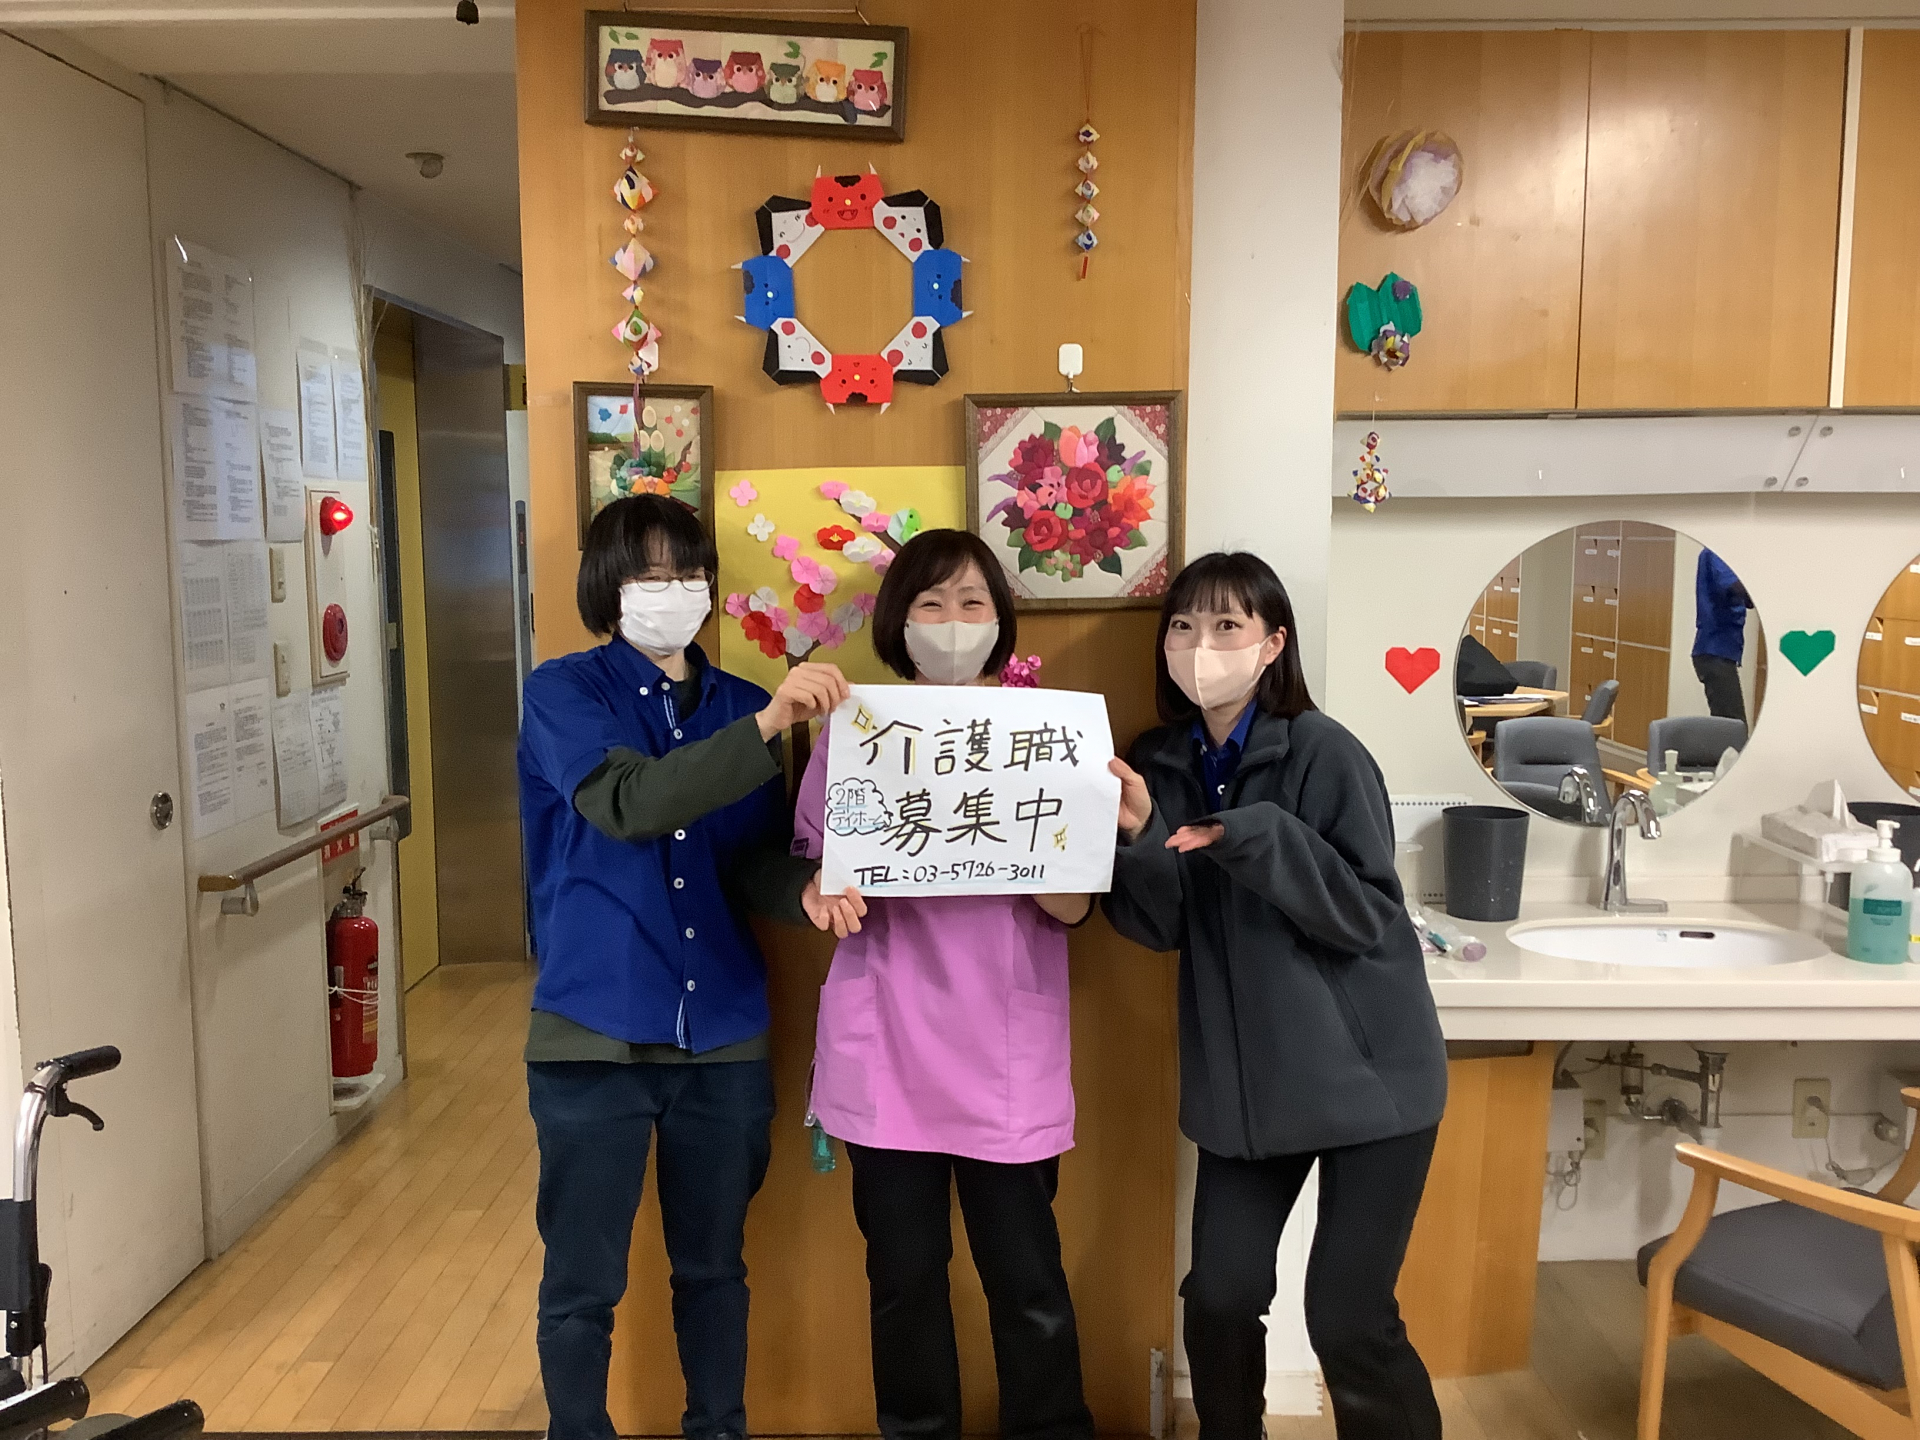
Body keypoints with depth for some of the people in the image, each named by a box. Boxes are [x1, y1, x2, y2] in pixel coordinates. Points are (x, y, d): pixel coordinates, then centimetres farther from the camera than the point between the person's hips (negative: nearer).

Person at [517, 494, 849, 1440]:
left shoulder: (740, 706, 7)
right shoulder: (563, 693, -5)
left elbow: (758, 859, 3)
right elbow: (629, 804, -24)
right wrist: (769, 725, -33)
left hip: (724, 1035, 4)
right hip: (593, 1034, -3)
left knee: (714, 1264, 18)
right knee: (582, 1283, 10)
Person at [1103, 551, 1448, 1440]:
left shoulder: (1325, 754, -13)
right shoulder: (1161, 764, 1)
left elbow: (1372, 918, -16)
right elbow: (1157, 929, -4)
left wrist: (1261, 840, -28)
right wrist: (1135, 833, -22)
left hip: (1366, 1073, -4)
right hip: (1246, 1079, 4)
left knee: (1348, 1320, -1)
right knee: (1219, 1298, 6)